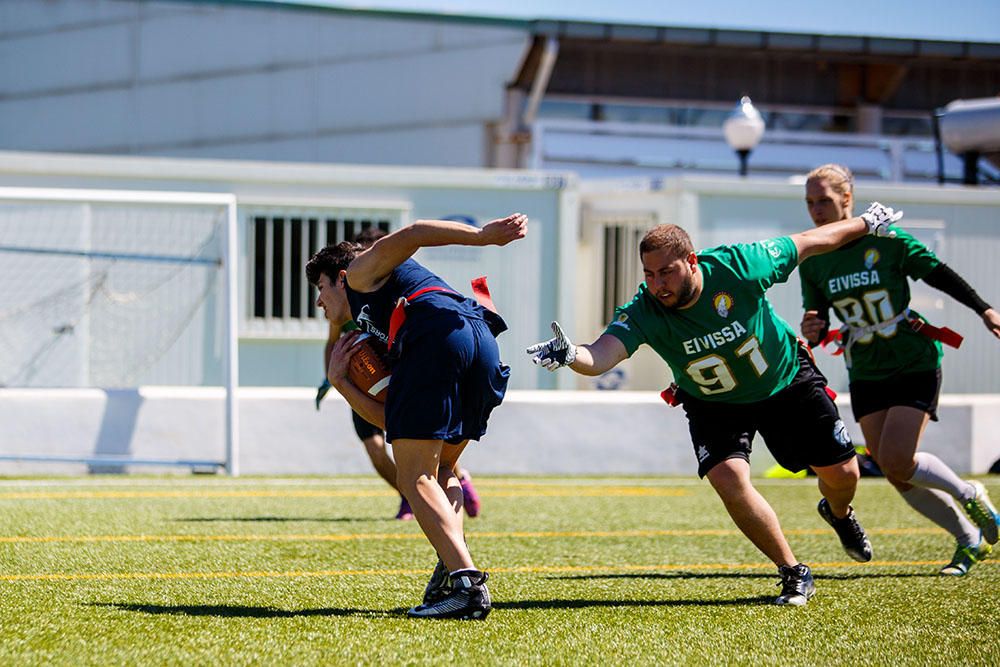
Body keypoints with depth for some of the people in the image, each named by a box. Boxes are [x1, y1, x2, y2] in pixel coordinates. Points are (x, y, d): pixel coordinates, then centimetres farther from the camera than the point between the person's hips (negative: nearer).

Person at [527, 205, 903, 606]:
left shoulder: (738, 267, -31)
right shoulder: (643, 312, -31)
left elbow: (806, 244, -16)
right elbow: (602, 355, -48)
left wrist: (865, 224, -1)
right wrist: (571, 356, -71)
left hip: (788, 382, 0)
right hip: (714, 406, 0)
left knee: (841, 474, 4)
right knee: (728, 477, -25)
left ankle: (839, 513, 46)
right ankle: (794, 575, -5)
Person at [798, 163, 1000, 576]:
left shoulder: (886, 240, -12)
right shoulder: (813, 262, -1)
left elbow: (939, 275, -2)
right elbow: (819, 324, 4)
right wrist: (811, 334, -19)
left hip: (915, 363, -5)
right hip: (866, 374, 5)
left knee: (896, 461, -18)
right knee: (896, 476, 0)